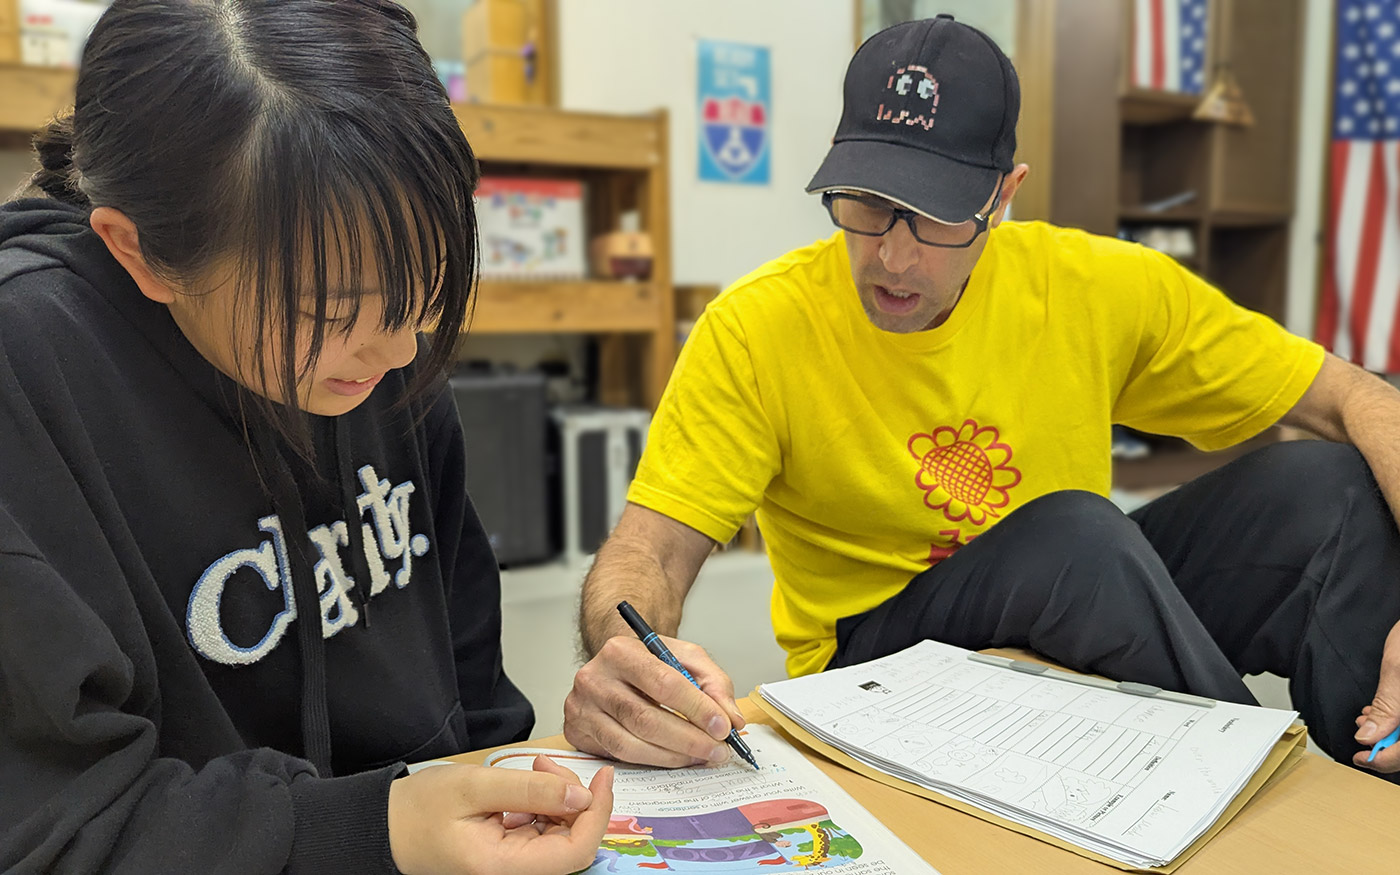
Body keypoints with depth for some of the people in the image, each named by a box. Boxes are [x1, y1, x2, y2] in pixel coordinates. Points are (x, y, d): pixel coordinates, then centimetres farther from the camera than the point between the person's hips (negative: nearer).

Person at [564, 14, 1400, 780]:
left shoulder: (1097, 289, -9)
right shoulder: (758, 329, -16)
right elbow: (650, 551, -18)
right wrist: (623, 653, -43)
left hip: (1102, 608, 4)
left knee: (1326, 485, -15)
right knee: (1078, 532, -31)